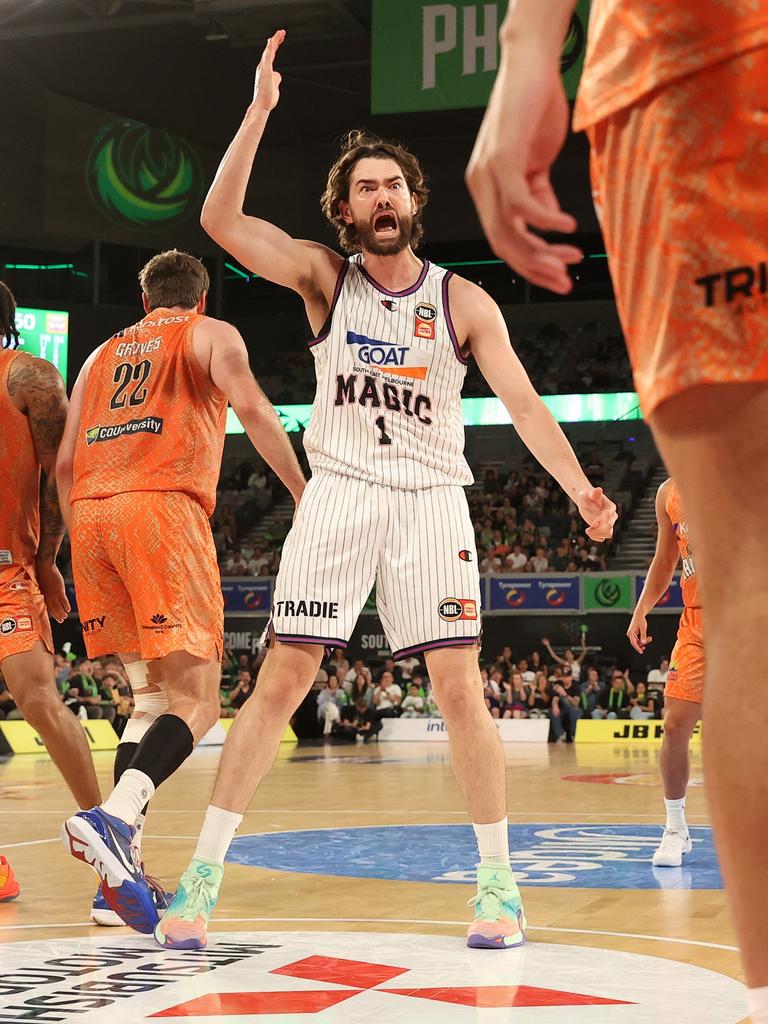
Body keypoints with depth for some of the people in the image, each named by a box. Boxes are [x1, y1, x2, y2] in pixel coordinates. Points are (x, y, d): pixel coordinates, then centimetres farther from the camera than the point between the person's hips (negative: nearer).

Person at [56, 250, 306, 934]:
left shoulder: (103, 354, 30)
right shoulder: (211, 334, 16)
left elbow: (64, 463, 22)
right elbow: (248, 405, -5)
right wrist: (303, 490, -1)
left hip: (89, 515, 6)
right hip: (162, 506, -6)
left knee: (151, 695, 13)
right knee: (195, 700, -9)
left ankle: (121, 868, -1)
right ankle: (113, 818, -35)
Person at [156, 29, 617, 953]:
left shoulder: (463, 303, 3)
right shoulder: (323, 277, 2)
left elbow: (522, 403, -3)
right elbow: (221, 221, -10)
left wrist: (578, 487, -18)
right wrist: (259, 111, -18)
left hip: (431, 500, 0)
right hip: (338, 494, 0)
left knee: (459, 688, -6)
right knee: (280, 681, -4)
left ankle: (499, 882, 6)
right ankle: (202, 875, 3)